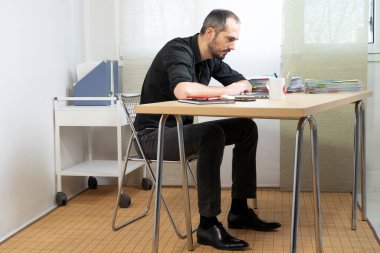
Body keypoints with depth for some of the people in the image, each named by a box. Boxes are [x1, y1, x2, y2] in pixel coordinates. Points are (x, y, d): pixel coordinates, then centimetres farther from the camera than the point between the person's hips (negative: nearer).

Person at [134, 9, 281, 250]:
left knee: (247, 128, 0)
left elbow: (244, 83, 14)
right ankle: (208, 224, -26)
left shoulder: (212, 57, 4)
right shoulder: (178, 50, -21)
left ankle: (239, 209, 4)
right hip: (154, 134, -9)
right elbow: (183, 90, -41)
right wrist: (226, 91, -26)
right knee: (212, 134, -34)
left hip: (182, 129, 9)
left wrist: (244, 86, -11)